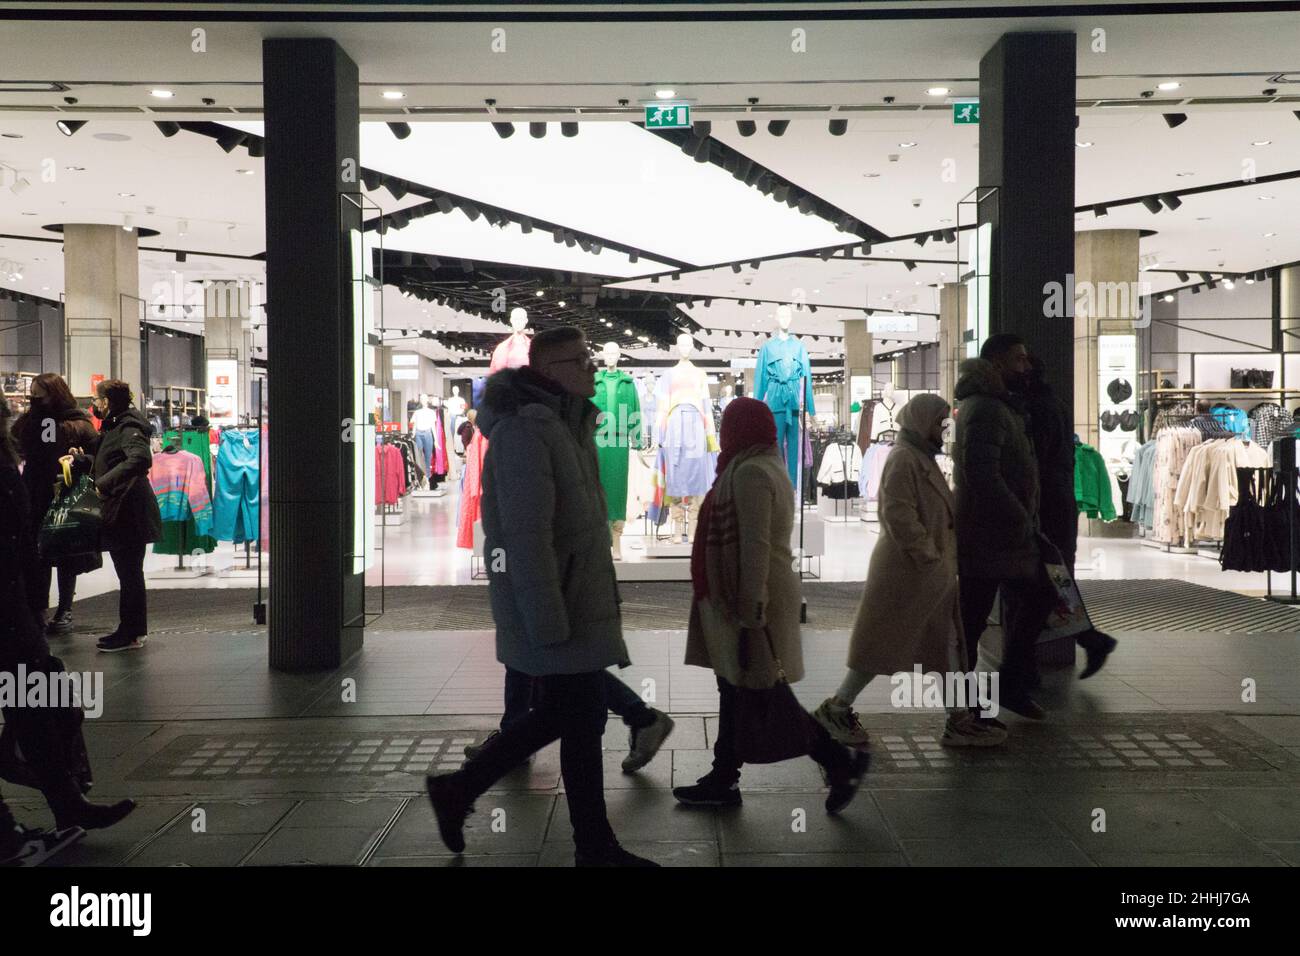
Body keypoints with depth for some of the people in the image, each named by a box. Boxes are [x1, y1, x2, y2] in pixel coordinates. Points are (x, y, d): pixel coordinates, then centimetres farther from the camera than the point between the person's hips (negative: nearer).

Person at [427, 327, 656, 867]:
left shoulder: (568, 425, 13)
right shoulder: (525, 430, -18)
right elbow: (526, 535, -23)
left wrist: (606, 599, 20)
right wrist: (549, 624, -24)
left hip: (578, 599, 10)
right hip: (552, 603, -10)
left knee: (555, 716, 17)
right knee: (582, 722, 2)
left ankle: (458, 791, 30)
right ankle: (595, 848, 18)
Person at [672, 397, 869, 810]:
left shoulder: (750, 474, -18)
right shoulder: (764, 468, 13)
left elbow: (754, 547, -24)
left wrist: (751, 610, -24)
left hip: (749, 600, -10)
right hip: (750, 597, 10)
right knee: (736, 688, 15)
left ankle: (841, 764, 4)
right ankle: (723, 779, 24)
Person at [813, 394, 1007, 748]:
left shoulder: (922, 458, 15)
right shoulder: (903, 459, -16)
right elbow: (898, 514, -24)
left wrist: (943, 555, 14)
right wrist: (928, 554, -20)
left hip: (933, 573, 10)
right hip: (907, 571, -10)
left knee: (946, 643, 11)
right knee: (884, 643, -1)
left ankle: (960, 720, 17)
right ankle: (837, 708, 11)